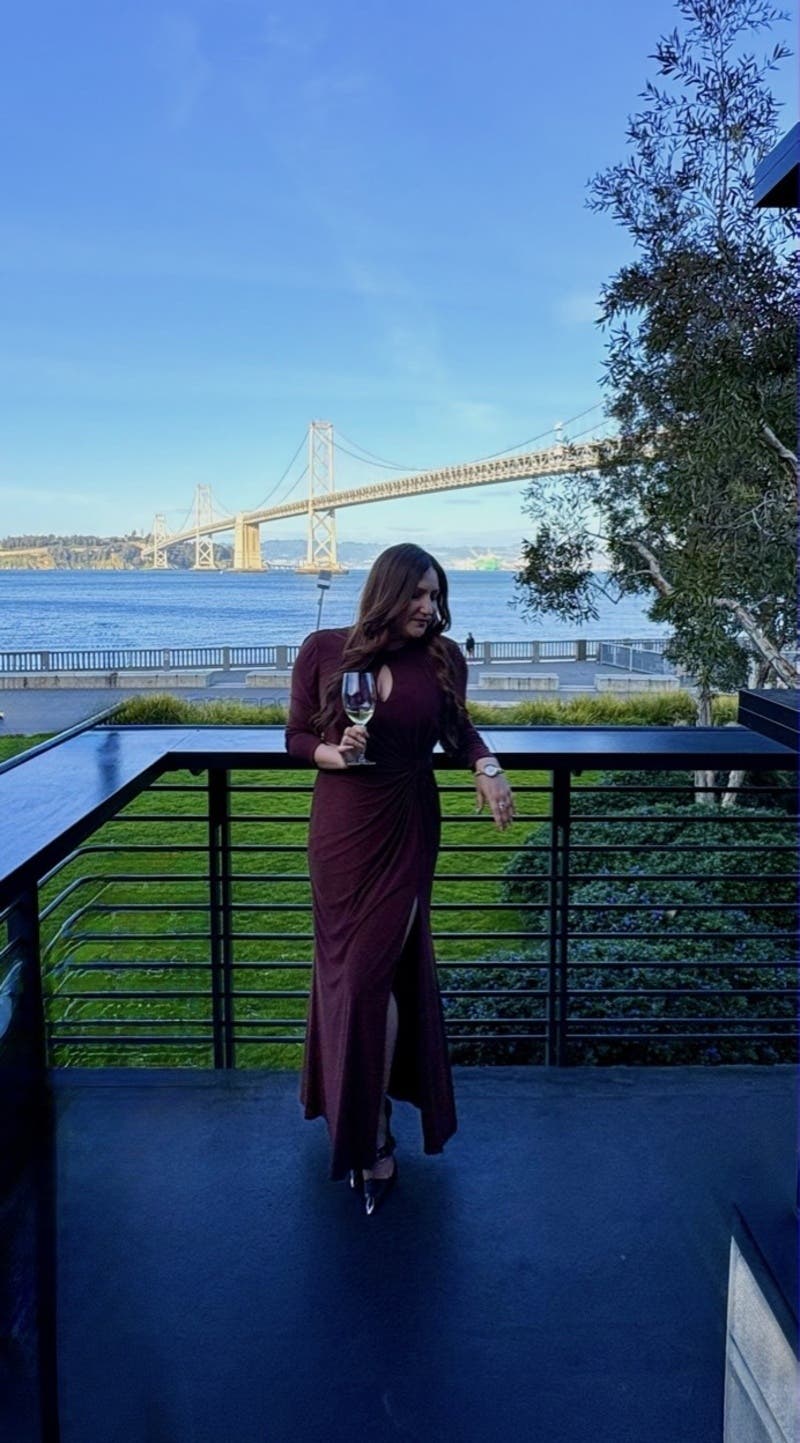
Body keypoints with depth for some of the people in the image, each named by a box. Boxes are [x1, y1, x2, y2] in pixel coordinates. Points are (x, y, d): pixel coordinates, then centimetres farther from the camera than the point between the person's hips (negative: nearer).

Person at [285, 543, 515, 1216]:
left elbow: (459, 729, 14)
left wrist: (487, 766, -6)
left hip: (406, 832, 0)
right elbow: (297, 737, 1)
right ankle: (354, 1107, 31)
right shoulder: (324, 650, -6)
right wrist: (334, 753, -19)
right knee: (348, 969, 8)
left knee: (372, 974, -2)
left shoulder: (443, 659, -3)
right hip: (341, 831, 1)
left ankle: (373, 1135, 13)